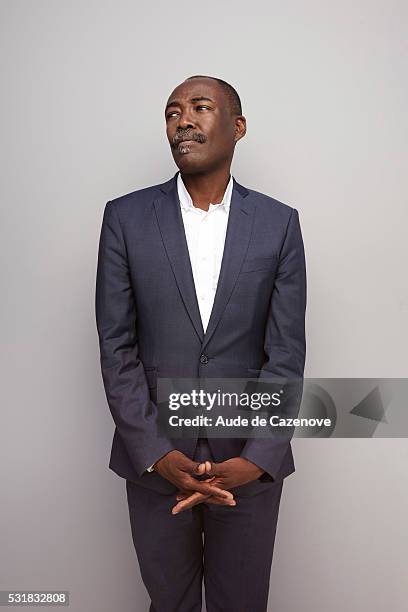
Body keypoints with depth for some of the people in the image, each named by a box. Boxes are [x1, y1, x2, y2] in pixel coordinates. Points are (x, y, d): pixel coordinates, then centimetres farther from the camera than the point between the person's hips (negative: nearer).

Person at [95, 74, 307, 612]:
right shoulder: (125, 217, -4)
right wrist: (156, 453, -12)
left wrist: (258, 459, -13)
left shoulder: (280, 223, -3)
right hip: (154, 458, 0)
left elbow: (287, 353, -5)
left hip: (250, 462, 1)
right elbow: (116, 347, -5)